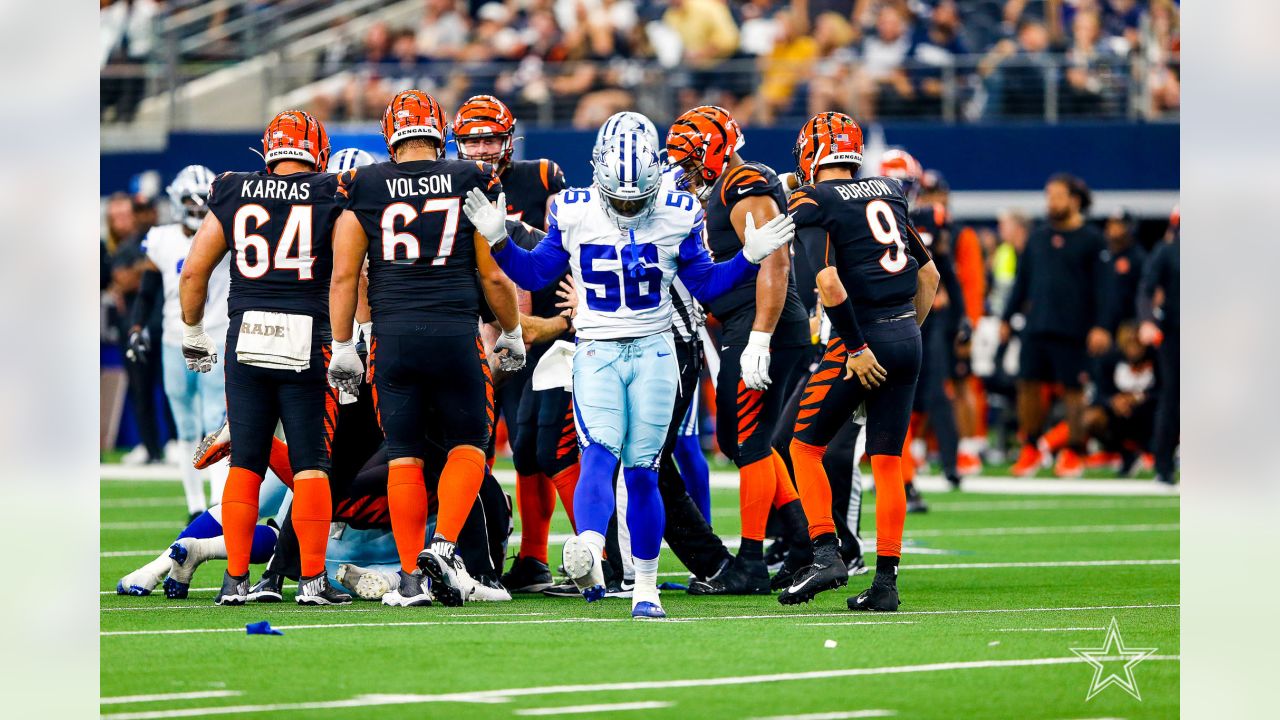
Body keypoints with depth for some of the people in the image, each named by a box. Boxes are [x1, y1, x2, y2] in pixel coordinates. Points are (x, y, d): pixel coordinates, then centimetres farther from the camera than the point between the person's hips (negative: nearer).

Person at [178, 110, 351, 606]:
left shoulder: (234, 197, 7)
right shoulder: (332, 198, 0)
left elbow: (193, 272, 9)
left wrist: (193, 335, 21)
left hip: (246, 342, 2)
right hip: (307, 344, -2)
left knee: (244, 466, 8)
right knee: (310, 467, 3)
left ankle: (235, 581, 7)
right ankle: (313, 580, 0)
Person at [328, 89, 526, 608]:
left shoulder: (363, 190, 4)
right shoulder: (472, 183, 3)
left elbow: (344, 276, 3)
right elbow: (494, 275, 5)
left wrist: (342, 346, 11)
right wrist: (511, 333, 19)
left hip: (393, 336, 1)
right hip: (455, 332, -1)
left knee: (403, 455, 7)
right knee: (467, 444, 13)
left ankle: (410, 578, 4)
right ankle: (444, 545, -8)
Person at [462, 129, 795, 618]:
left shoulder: (677, 217, -1)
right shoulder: (573, 215, -3)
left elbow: (705, 285, 10)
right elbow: (535, 274, 8)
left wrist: (749, 258, -3)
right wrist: (499, 241, -6)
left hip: (653, 353, 1)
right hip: (596, 352, -1)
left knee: (642, 471, -1)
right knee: (599, 455, -22)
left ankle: (646, 588, 9)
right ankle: (588, 561, -42)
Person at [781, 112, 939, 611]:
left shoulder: (812, 204, -6)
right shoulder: (888, 193, 15)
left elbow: (829, 283, -19)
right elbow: (929, 275, 17)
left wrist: (856, 347, -14)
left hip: (861, 337, -6)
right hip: (907, 337, 6)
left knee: (805, 447, 7)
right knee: (888, 463, 7)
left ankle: (826, 555, -5)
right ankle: (885, 582, 6)